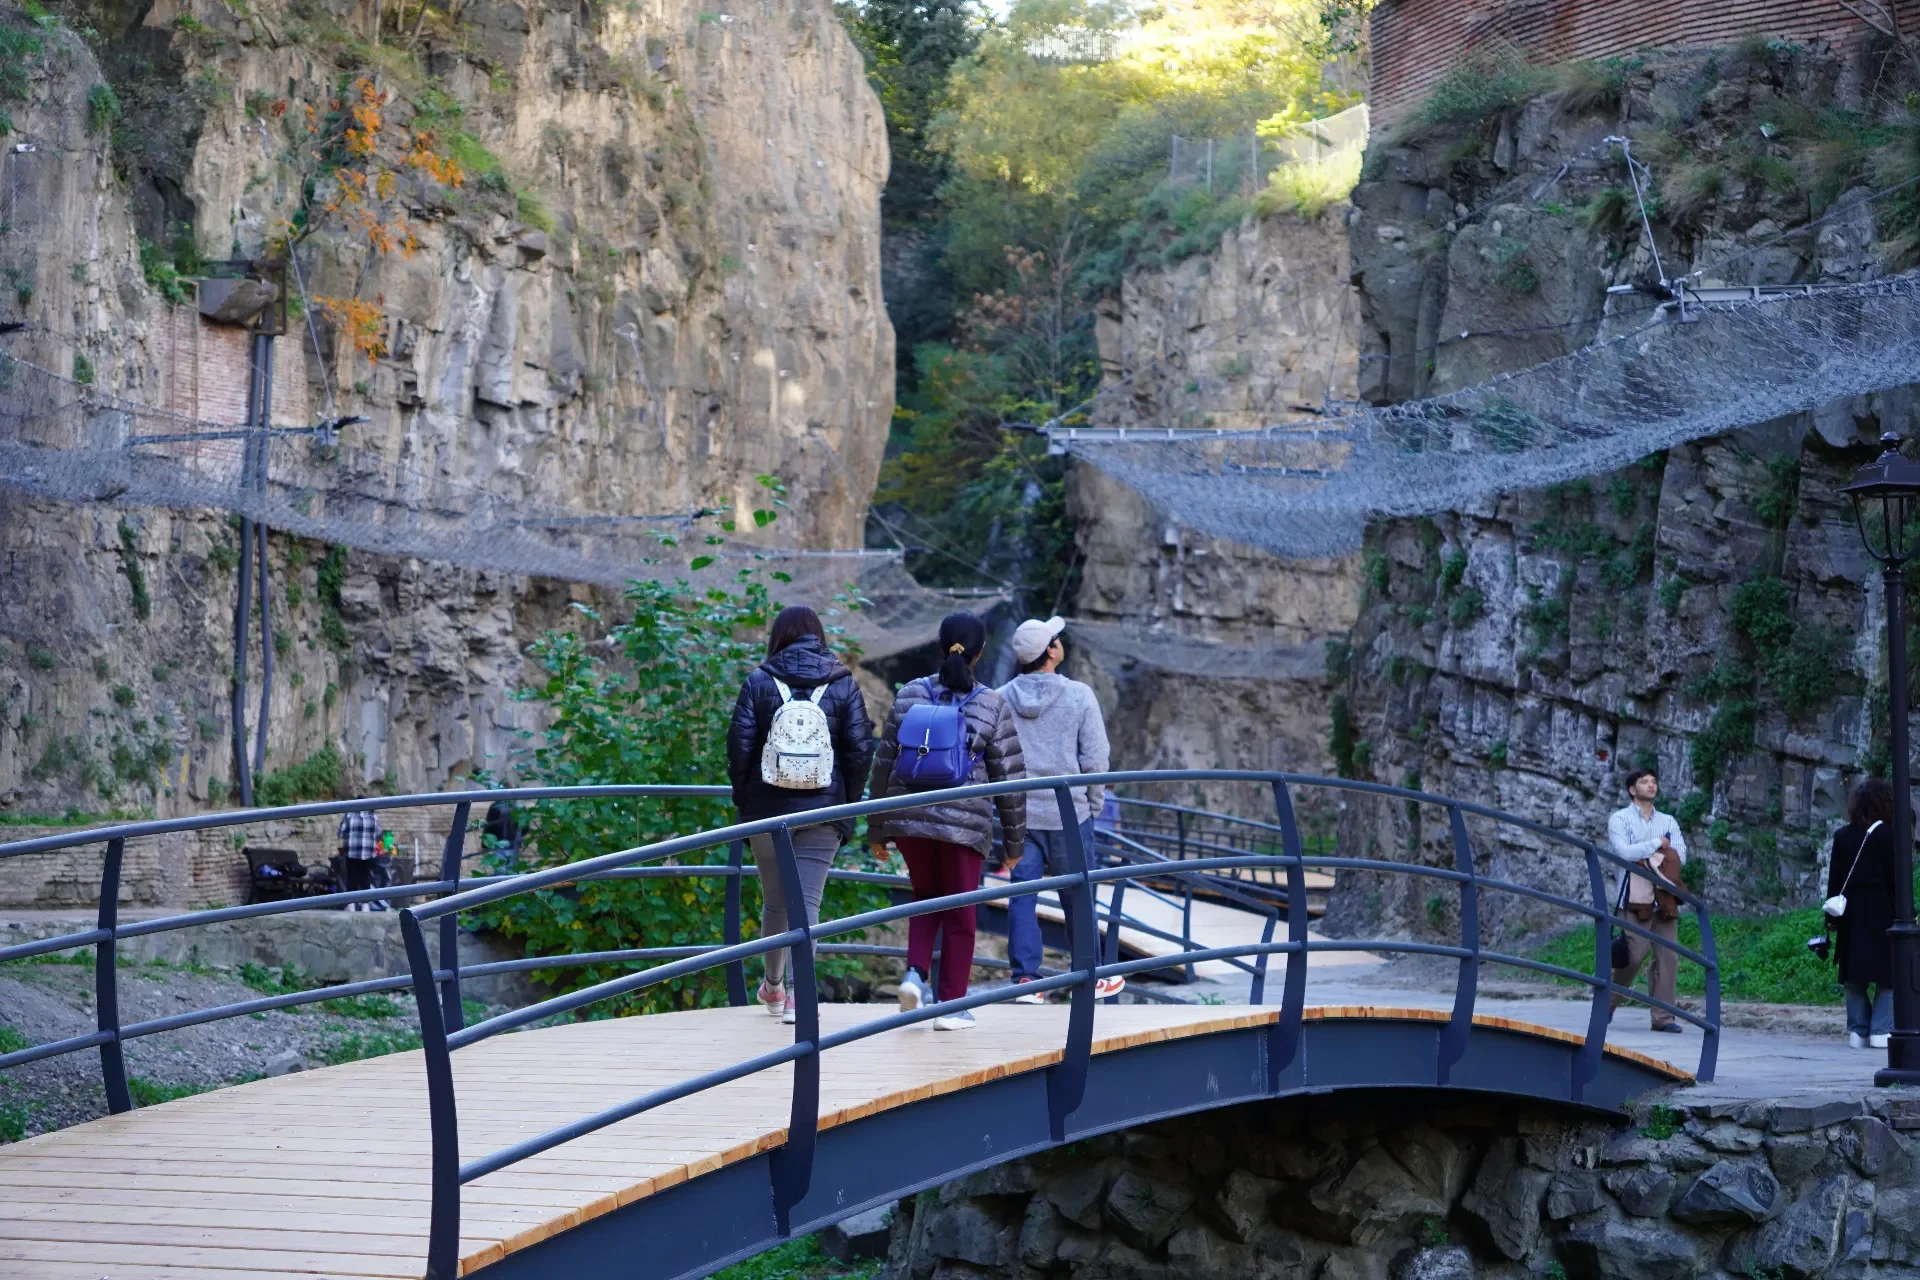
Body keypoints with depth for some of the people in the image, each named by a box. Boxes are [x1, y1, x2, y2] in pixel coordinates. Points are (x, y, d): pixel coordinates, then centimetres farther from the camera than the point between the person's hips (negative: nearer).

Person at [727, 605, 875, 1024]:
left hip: (768, 811, 1)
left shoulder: (759, 683, -1)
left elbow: (739, 746, -4)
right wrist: (847, 802, 8)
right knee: (807, 902, -3)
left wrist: (743, 800, 7)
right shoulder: (843, 685, 1)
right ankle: (799, 995, -13)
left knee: (775, 901, 15)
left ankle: (772, 984, 31)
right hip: (822, 813, 0)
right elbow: (860, 749, -2)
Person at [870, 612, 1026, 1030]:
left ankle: (916, 973, 2)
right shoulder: (993, 705, -4)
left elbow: (884, 763, 4)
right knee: (959, 914, 8)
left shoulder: (910, 696, 2)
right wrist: (1014, 836, 10)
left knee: (926, 897, 22)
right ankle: (952, 1006, 11)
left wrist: (877, 828, 13)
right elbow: (1009, 775, -1)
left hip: (909, 819, 3)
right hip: (965, 823, -2)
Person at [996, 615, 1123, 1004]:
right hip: (1068, 812, -2)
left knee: (1022, 897, 5)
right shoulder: (1079, 696, -7)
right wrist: (1094, 802, 7)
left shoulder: (1001, 699, 0)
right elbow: (1095, 758, -7)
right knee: (1077, 896, 10)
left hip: (1019, 813, 2)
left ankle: (1025, 979, -1)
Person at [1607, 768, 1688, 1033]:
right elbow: (1624, 852, -11)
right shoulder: (1620, 819, 6)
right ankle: (1609, 1003, 10)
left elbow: (1680, 856, 5)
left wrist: (1644, 854, -6)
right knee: (1633, 956, -10)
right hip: (1636, 898, -4)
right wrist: (1657, 844, -4)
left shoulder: (1668, 821, 18)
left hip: (1665, 898, 4)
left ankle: (1662, 1016, -1)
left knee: (1667, 957, -3)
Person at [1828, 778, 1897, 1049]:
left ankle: (1858, 1030, 6)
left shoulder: (1842, 836, 6)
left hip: (1852, 915, 5)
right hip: (1882, 913, -5)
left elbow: (1834, 878, 7)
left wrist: (1831, 916, 12)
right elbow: (1896, 877, -9)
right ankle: (1881, 1030, -6)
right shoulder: (1887, 834, -8)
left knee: (1855, 975, 9)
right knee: (1888, 974, 0)